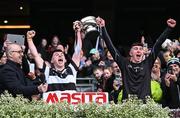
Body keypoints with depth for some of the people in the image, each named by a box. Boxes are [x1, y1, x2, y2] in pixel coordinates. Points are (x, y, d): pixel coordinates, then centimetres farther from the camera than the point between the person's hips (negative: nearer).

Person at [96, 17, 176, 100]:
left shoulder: (147, 63, 11)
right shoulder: (124, 63, 9)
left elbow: (157, 45, 8)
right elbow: (110, 46, 6)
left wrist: (169, 28, 5)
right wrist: (103, 28, 1)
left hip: (145, 102, 1)